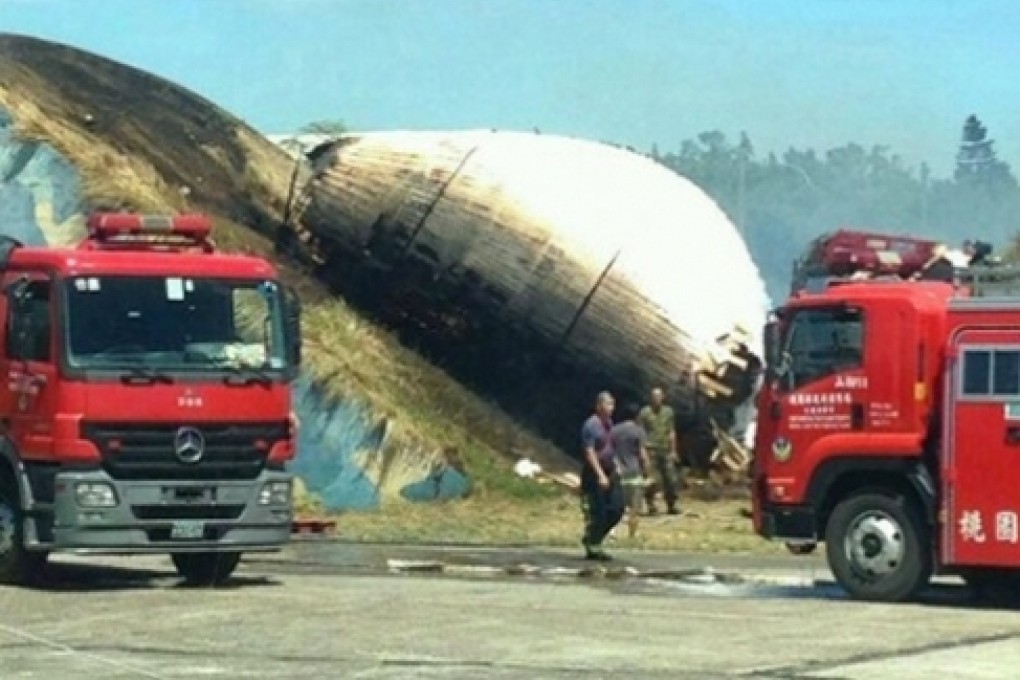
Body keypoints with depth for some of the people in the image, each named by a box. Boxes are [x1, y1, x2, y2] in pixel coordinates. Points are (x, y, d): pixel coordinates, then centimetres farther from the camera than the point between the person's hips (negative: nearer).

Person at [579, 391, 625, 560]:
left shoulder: (608, 423, 11)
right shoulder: (591, 425, -16)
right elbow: (589, 452, -20)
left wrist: (615, 465, 16)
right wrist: (601, 475, -23)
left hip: (610, 472, 9)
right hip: (595, 475, -9)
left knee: (617, 509, 5)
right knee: (597, 512, -4)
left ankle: (592, 540, 18)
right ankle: (592, 547, 7)